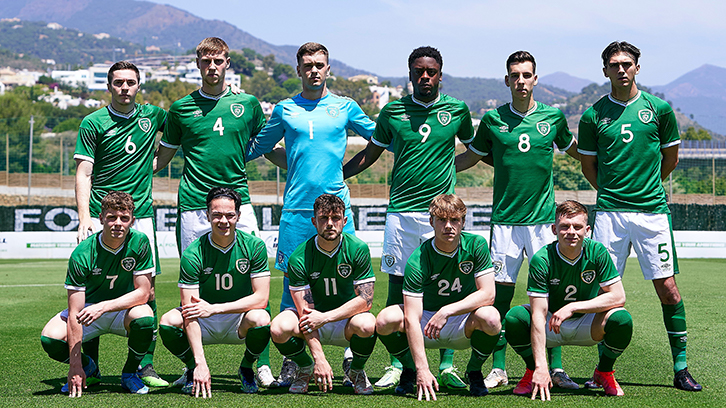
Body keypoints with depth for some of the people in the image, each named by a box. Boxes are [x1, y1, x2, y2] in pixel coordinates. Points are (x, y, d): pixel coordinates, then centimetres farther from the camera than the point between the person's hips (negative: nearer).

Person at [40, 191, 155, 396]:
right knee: (50, 337, -26)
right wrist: (75, 366, -29)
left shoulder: (139, 242, -19)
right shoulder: (82, 254, -23)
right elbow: (74, 313, -24)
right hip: (89, 307, 0)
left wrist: (104, 306, -33)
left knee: (144, 317, -35)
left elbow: (143, 292, -17)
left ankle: (129, 373, -4)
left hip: (124, 308, 0)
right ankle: (88, 368, 9)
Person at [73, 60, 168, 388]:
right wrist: (84, 220, -13)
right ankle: (89, 367, 8)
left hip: (141, 215, 3)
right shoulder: (94, 123, 1)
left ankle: (146, 365, 4)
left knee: (146, 289, -3)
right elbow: (83, 174, -2)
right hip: (101, 216, -2)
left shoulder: (152, 115, 11)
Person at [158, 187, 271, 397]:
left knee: (260, 319, -33)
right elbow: (190, 313, -22)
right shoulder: (193, 254, -16)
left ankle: (246, 368, 0)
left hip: (239, 321, 0)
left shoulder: (254, 246, -11)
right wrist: (200, 363, -33)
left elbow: (261, 298, -14)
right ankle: (193, 370, 3)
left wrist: (214, 308, -25)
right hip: (204, 325, 0)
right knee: (168, 322, -29)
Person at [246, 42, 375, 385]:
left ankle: (352, 358, 4)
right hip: (295, 207, 1)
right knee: (292, 280, 1)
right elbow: (255, 148, 24)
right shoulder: (284, 110, 11)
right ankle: (291, 360, 10)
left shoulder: (345, 107, 10)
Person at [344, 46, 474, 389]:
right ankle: (396, 365, 10)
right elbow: (370, 154, 16)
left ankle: (447, 364, 7)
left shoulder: (456, 109, 5)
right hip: (401, 210, 1)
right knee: (397, 287, 2)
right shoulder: (393, 111, 6)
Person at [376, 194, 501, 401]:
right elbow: (411, 318, -26)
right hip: (426, 323, -1)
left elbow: (488, 294, -16)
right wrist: (422, 369, -36)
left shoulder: (476, 245, -12)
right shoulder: (418, 260, -20)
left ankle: (474, 371, -1)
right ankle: (410, 370, 3)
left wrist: (447, 311, -29)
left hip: (463, 327, 1)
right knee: (386, 320, -28)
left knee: (490, 317, -33)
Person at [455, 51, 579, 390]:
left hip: (543, 219, 0)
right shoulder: (493, 120, 4)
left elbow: (576, 151, 23)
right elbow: (471, 157, 17)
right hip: (505, 219, 0)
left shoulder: (553, 117, 5)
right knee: (501, 292, 1)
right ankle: (498, 369, 9)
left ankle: (556, 368, 5)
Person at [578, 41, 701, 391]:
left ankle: (680, 368, 6)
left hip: (652, 210, 0)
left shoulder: (659, 109, 5)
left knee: (668, 289, -2)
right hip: (609, 213, 0)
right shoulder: (593, 115, 4)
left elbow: (670, 158, 16)